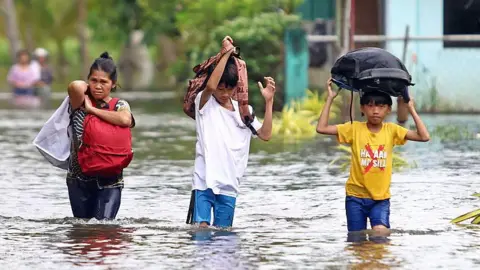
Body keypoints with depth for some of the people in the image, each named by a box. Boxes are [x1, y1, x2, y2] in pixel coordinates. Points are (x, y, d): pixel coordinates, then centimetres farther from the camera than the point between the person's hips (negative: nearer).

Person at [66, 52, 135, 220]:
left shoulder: (120, 105, 1)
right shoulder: (80, 103, 1)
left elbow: (125, 120, -24)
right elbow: (76, 86, -22)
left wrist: (92, 109, -15)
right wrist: (87, 88, 2)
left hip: (109, 181, -2)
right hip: (79, 178, 2)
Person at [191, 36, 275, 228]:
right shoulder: (204, 103, 0)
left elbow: (265, 135, 3)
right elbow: (210, 86, -22)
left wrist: (269, 101, -4)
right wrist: (226, 54, -21)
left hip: (229, 185, 4)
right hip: (204, 181, -4)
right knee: (201, 226, -13)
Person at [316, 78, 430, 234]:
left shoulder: (391, 130, 0)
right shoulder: (354, 129, -3)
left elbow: (424, 137, -6)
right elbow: (321, 128, -8)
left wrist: (411, 109, -5)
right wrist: (330, 99, -8)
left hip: (381, 197, 0)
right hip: (356, 196, 1)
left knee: (381, 232, -23)